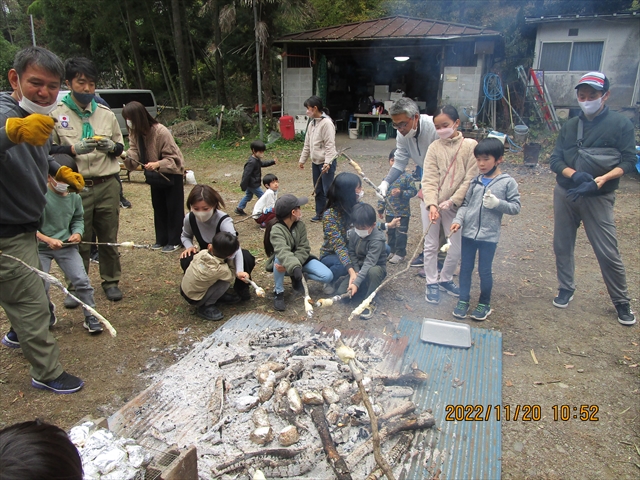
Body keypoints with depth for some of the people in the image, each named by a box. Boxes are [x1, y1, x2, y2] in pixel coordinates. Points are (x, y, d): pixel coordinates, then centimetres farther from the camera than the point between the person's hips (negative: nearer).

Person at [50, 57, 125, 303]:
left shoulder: (106, 113, 8)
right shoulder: (56, 114, -2)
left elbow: (120, 147, 15)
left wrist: (111, 146, -7)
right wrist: (74, 149, -19)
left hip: (107, 187, 3)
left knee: (109, 239, 12)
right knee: (78, 241, 6)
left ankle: (111, 281, 28)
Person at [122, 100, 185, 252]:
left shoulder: (161, 132, -28)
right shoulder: (134, 133, -6)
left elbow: (173, 158, -26)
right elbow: (134, 155, -10)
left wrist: (158, 164, -41)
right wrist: (125, 155, -31)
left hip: (172, 173, -7)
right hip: (155, 174, 7)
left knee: (173, 209, 1)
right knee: (158, 207, 14)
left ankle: (175, 241, 11)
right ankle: (162, 239, 25)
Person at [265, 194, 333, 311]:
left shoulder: (300, 225, -10)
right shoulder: (276, 230, -27)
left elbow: (304, 249, -18)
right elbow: (283, 251, -45)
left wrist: (291, 265, -36)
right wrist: (294, 267, -64)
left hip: (300, 259, 4)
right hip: (282, 261, -4)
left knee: (327, 276, -17)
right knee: (279, 258, -42)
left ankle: (297, 277, 8)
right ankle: (279, 292, -20)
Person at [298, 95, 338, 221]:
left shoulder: (326, 123, -16)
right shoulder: (312, 123, 10)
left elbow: (330, 145, -21)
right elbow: (307, 144, 17)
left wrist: (327, 162, -27)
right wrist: (302, 159, 18)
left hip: (327, 162, -8)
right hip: (315, 162, 9)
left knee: (328, 190, -5)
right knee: (318, 190, 15)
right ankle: (320, 213, 26)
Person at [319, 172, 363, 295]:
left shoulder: (357, 206, -9)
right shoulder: (330, 215, -27)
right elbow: (339, 246, -33)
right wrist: (351, 271, -44)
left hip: (352, 251, 6)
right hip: (331, 256, -5)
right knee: (343, 264, -41)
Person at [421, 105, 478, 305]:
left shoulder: (470, 146, -6)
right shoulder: (434, 147, -2)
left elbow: (470, 179, -9)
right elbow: (429, 179, -9)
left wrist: (451, 201, -16)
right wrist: (432, 204, -22)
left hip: (454, 206, 0)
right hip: (432, 204, 0)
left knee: (457, 248, 7)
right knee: (431, 245, 8)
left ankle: (445, 279, 31)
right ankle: (432, 283, 24)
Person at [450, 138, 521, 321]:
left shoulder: (507, 182, -4)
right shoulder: (475, 181, 5)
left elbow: (515, 207, -3)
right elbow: (465, 204, 7)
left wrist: (497, 203, -18)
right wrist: (458, 220, -8)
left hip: (489, 235, -3)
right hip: (468, 232, 3)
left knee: (484, 271, 7)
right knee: (465, 267, 10)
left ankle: (484, 304, 26)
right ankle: (463, 301, 25)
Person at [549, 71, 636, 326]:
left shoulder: (621, 124, -2)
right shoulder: (570, 125, 8)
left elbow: (628, 161, -6)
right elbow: (555, 159, 2)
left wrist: (601, 179, -24)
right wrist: (574, 175, -18)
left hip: (598, 197, -3)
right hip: (565, 193, 4)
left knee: (608, 252, -2)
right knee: (562, 245, 10)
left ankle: (622, 302, 15)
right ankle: (566, 288, 29)